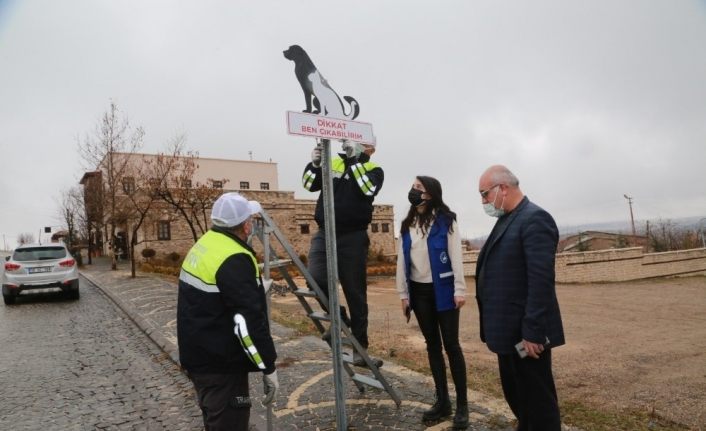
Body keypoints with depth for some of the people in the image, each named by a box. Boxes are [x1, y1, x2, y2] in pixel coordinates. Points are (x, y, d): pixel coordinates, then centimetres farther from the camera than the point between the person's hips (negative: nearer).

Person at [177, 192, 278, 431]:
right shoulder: (234, 260, -24)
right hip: (219, 362, -10)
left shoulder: (203, 245, 6)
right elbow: (249, 320, -26)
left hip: (197, 354, 10)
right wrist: (268, 366, -17)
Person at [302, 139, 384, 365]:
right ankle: (339, 318, 11)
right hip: (324, 234, 3)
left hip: (353, 238, -2)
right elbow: (309, 184, 7)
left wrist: (355, 160, -17)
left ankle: (360, 347, 19)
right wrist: (315, 164, -9)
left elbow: (368, 189, -18)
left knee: (355, 293, 4)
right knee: (316, 278, -18)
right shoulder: (333, 163, 12)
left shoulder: (374, 170, 3)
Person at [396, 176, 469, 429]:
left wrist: (459, 289, -12)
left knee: (451, 345, 0)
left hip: (443, 290, -5)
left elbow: (456, 255, -7)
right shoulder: (407, 225, 9)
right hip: (419, 291, 5)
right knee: (432, 345, 11)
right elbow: (402, 261, 9)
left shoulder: (446, 220, -5)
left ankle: (462, 404, 11)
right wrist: (403, 293, 6)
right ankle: (442, 400, 22)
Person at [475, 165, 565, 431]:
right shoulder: (506, 220, 14)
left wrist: (532, 332, -24)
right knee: (516, 397, 22)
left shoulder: (535, 219, -17)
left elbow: (541, 281, -24)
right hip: (508, 330, 10)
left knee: (537, 401, 5)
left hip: (524, 333, -10)